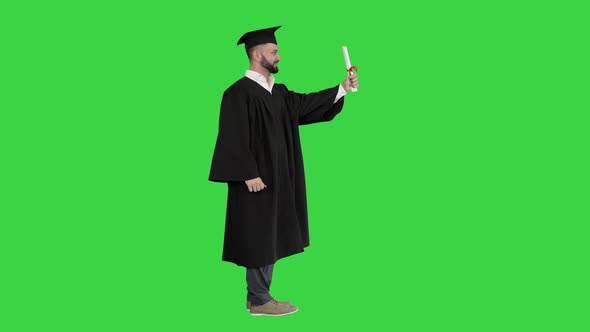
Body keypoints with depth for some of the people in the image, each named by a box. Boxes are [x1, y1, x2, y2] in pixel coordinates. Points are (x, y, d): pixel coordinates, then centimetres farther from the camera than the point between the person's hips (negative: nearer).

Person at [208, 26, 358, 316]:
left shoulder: (277, 92, 12)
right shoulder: (239, 93, -14)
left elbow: (305, 104, 15)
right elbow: (234, 139, -19)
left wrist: (342, 88, 10)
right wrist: (249, 174, -22)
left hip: (276, 178, 9)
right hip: (257, 179, -9)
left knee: (269, 237, 12)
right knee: (259, 237, -2)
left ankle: (257, 297, 22)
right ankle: (260, 301, 8)